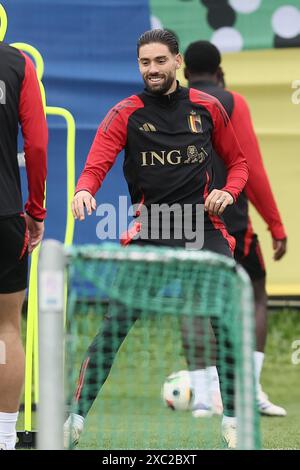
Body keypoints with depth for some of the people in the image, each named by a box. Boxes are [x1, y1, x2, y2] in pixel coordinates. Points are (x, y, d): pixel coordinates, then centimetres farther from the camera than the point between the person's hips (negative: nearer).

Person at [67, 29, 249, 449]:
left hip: (204, 228, 2)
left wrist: (227, 192, -3)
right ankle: (77, 417, -6)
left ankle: (232, 418, 9)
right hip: (148, 233, -2)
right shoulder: (125, 114, 1)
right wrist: (84, 191, -31)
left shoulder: (207, 108, 7)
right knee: (117, 323, -11)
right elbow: (95, 167, -9)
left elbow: (238, 162, 18)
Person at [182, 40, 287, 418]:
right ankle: (249, 387, -7)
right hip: (229, 221, -3)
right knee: (254, 297, 8)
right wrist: (276, 226, -2)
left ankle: (203, 396, -1)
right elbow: (252, 170, -5)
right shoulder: (231, 103, -1)